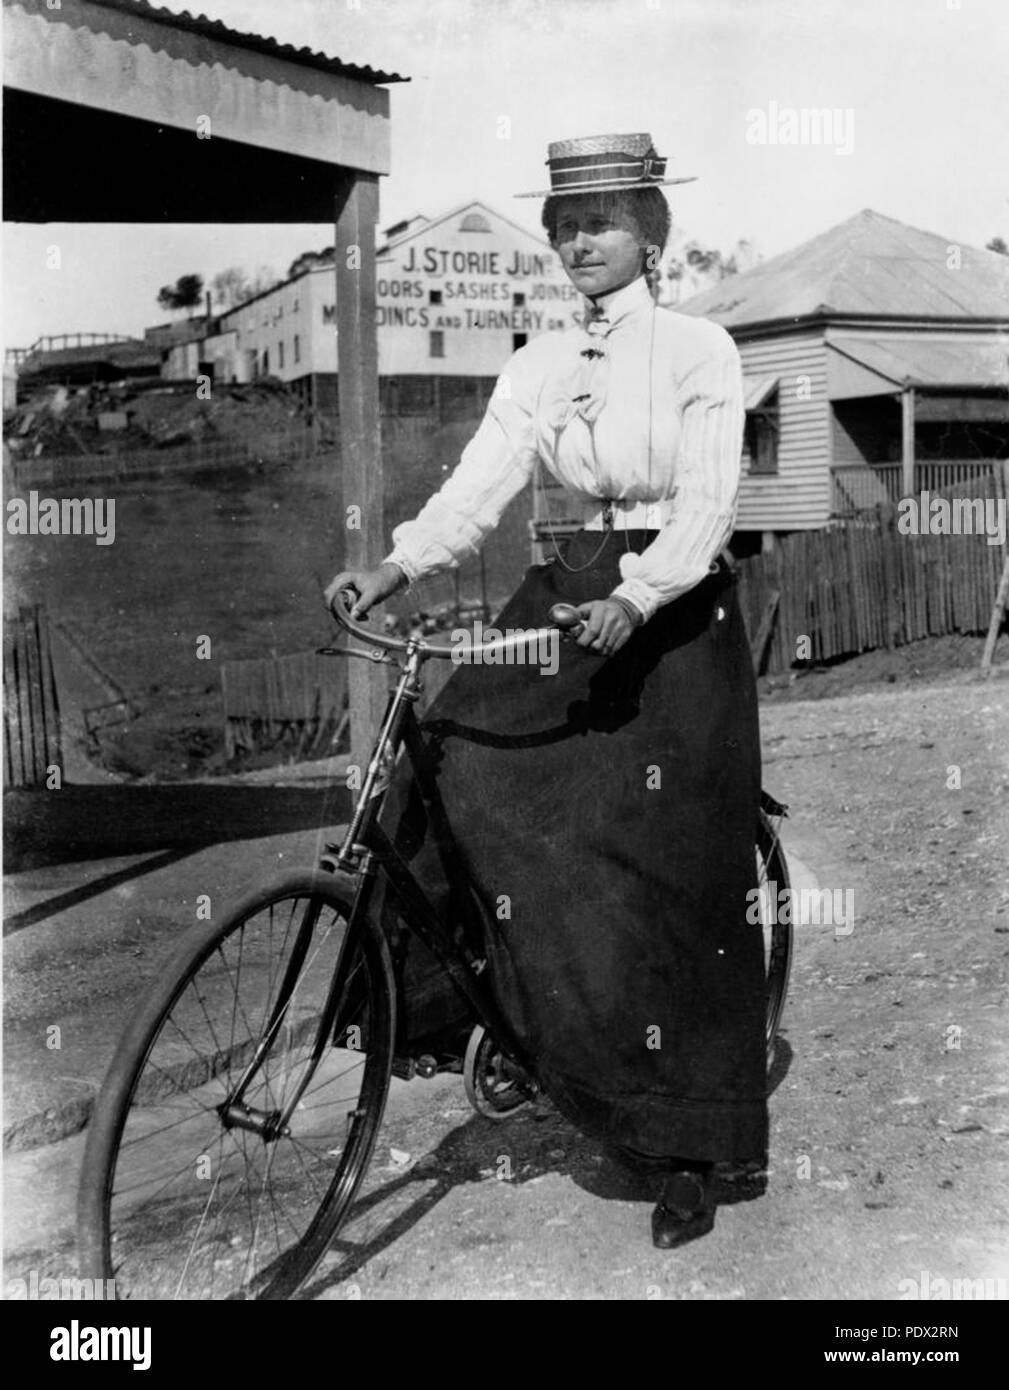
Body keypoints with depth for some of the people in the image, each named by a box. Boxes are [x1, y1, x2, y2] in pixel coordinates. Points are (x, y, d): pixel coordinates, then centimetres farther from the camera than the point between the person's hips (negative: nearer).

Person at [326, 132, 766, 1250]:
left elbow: (707, 504, -15)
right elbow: (478, 485, -2)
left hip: (674, 612, -5)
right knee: (457, 772, -16)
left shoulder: (699, 350, -4)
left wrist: (636, 596, -32)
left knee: (675, 887, -3)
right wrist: (393, 567, -20)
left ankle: (690, 1154, 9)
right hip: (568, 592, 5)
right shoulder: (539, 365, 10)